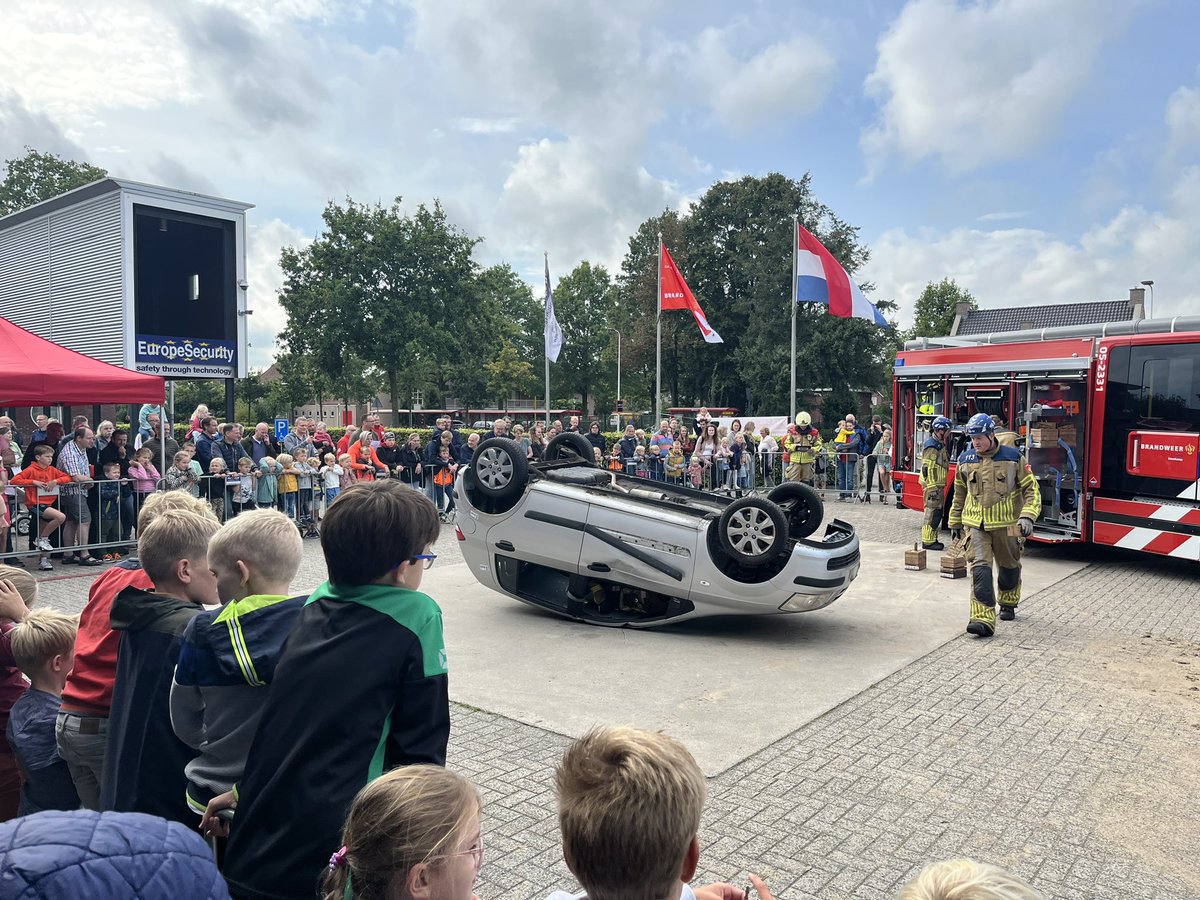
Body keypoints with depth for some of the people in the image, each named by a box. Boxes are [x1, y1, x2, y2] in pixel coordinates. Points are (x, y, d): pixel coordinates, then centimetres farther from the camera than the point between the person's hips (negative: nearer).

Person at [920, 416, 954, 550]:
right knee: (932, 513, -7)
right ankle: (928, 541, -2)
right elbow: (927, 469, -21)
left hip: (938, 485, 10)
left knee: (937, 513, 14)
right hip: (932, 485, -10)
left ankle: (932, 539, 21)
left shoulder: (940, 444, 17)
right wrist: (932, 488, -24)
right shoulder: (932, 446, -16)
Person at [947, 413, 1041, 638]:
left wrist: (1027, 517, -16)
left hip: (1006, 525, -1)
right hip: (976, 525, 1)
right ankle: (983, 620, -19)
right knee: (979, 568, -14)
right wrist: (955, 521, 20)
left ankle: (1008, 603, 44)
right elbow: (959, 493, 16)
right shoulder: (965, 459, 4)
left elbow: (1031, 489, -2)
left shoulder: (1013, 458, -5)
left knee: (1009, 567, 17)